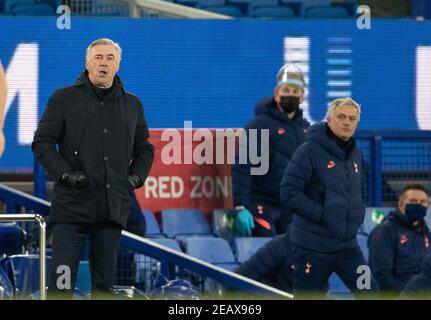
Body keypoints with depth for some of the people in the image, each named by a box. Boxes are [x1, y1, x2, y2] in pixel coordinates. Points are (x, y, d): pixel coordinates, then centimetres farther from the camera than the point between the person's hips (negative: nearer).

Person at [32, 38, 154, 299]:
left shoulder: (132, 105, 15)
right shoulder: (64, 99, 3)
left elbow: (145, 149, 24)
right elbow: (42, 142, 1)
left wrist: (136, 177, 5)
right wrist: (65, 173, -12)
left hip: (113, 208, 4)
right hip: (72, 206, -4)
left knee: (105, 282, 7)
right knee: (62, 282, -8)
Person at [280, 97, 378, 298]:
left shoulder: (356, 155, 11)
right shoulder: (310, 151, -12)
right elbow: (289, 192, -17)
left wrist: (358, 212, 5)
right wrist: (322, 214, -20)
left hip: (348, 245, 6)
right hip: (313, 245, -6)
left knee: (369, 293, -2)